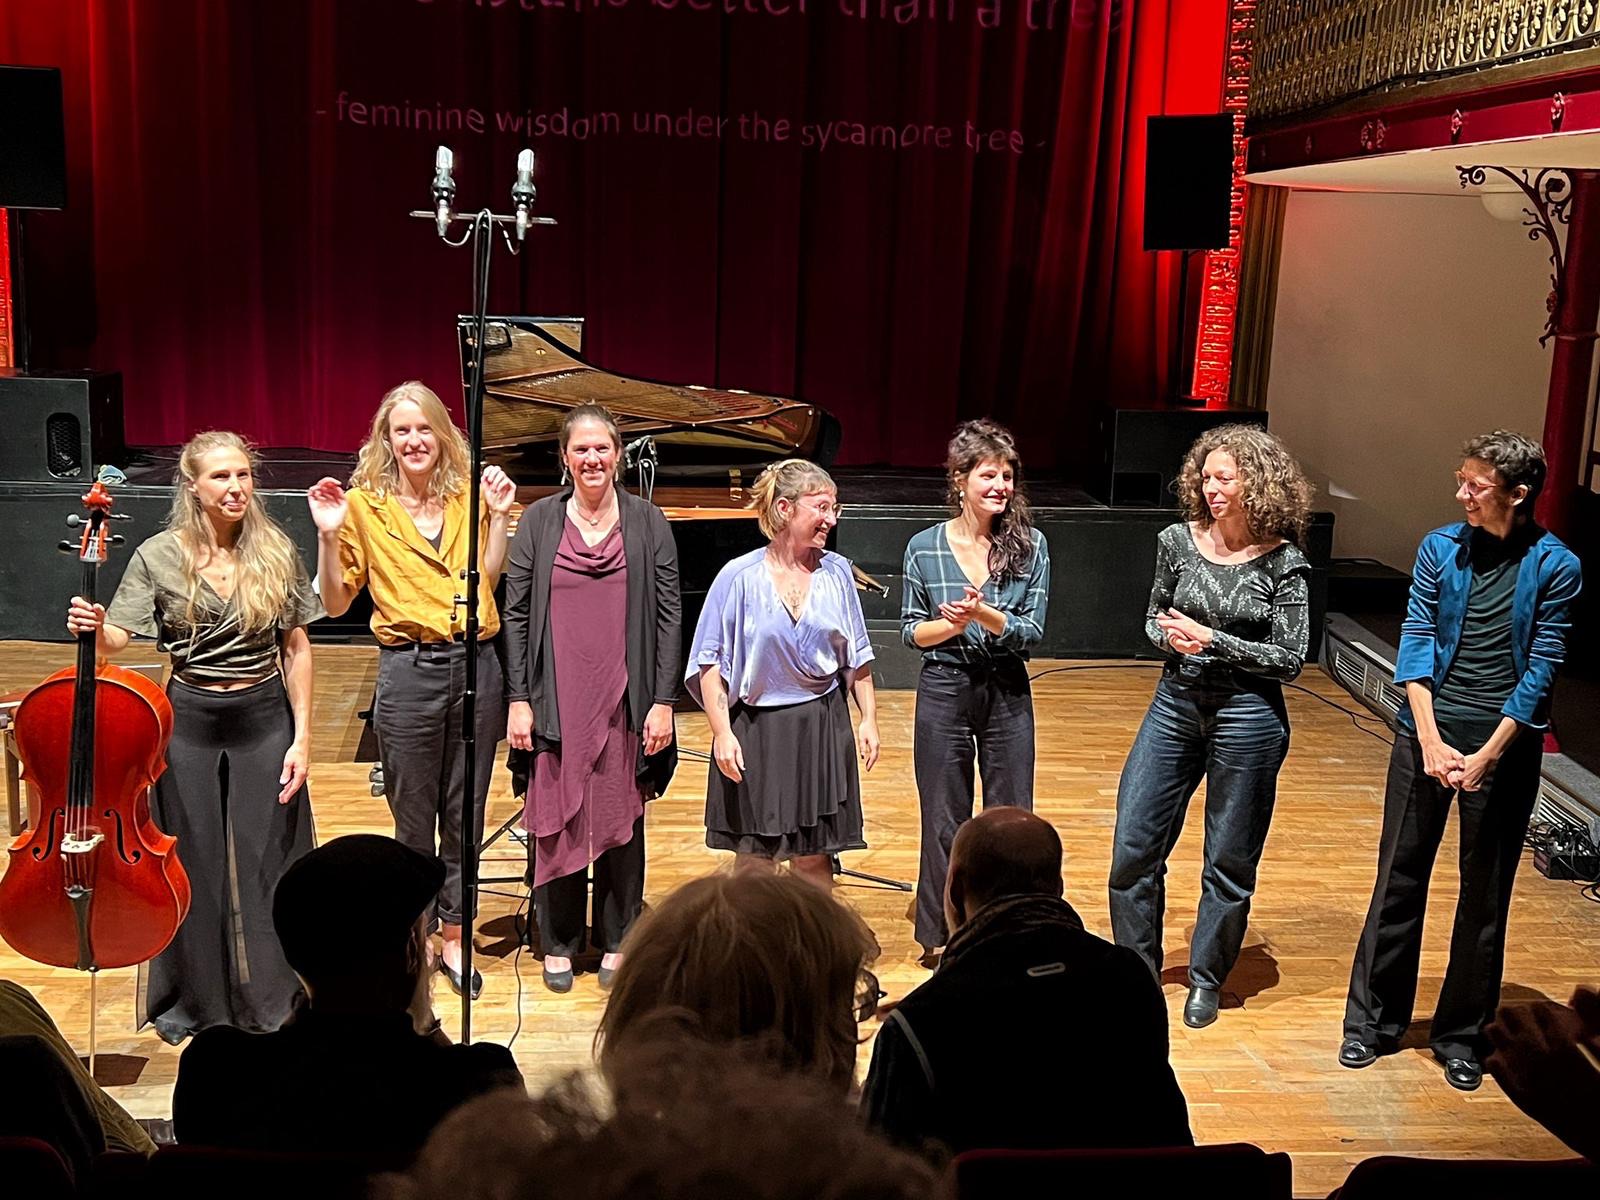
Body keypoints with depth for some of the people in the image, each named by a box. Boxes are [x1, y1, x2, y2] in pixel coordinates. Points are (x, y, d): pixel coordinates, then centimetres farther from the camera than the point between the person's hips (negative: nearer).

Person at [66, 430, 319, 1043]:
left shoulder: (276, 552, -3)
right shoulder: (158, 557, -5)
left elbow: (296, 649, 0)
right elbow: (118, 638, -9)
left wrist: (301, 738, -4)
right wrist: (91, 627, -32)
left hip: (265, 721, 0)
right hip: (190, 723, 0)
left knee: (267, 863, 6)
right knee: (194, 865, 10)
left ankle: (275, 1001, 22)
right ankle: (194, 1001, 28)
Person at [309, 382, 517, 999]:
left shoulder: (468, 496, 7)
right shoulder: (364, 505, -1)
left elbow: (487, 581, 3)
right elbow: (336, 603, 0)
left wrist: (498, 515, -2)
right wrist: (328, 535, -13)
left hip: (476, 665, 3)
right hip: (409, 670, -2)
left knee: (465, 813, 12)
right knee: (414, 817, 8)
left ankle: (454, 937, 26)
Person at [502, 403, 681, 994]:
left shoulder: (647, 521, 1)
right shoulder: (538, 519, 2)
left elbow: (669, 614, 0)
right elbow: (516, 612, 2)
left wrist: (663, 702, -5)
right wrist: (518, 700, -4)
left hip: (625, 701, 0)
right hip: (557, 701, 0)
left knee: (621, 819, 9)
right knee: (556, 820, 6)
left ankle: (617, 941, 24)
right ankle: (559, 943, 22)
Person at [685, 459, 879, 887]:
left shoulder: (836, 572, 0)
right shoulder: (740, 577, -9)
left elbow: (857, 657, 9)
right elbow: (709, 664, -7)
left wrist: (868, 718, 6)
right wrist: (722, 732, -13)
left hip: (822, 729, 3)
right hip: (757, 730, -2)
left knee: (815, 858, 8)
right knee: (753, 860, 7)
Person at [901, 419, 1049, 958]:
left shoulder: (1029, 545, -5)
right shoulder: (924, 547, -5)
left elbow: (1032, 632, -9)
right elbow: (911, 632, 1)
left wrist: (985, 615, -26)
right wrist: (953, 623, -18)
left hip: (1008, 693, 1)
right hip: (944, 692, -1)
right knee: (945, 822, 9)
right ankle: (942, 934, 25)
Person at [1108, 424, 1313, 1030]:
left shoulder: (1283, 563, -9)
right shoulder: (1178, 541, 0)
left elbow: (1289, 659, -9)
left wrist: (1212, 640, -17)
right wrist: (1171, 637, -11)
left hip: (1246, 716, -3)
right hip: (1175, 705, 4)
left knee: (1229, 861, 9)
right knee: (1134, 845, 5)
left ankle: (1207, 978, 28)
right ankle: (1138, 969, 23)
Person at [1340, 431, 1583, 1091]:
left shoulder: (1556, 567, -6)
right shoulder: (1440, 548, 0)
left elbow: (1542, 669, -8)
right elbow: (1415, 640, -2)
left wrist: (1488, 755, -13)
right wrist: (1431, 738, -11)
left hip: (1505, 742, -1)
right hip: (1428, 733, 2)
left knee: (1485, 894, 8)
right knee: (1400, 876, 7)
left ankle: (1461, 1035, 22)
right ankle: (1374, 1019, 20)